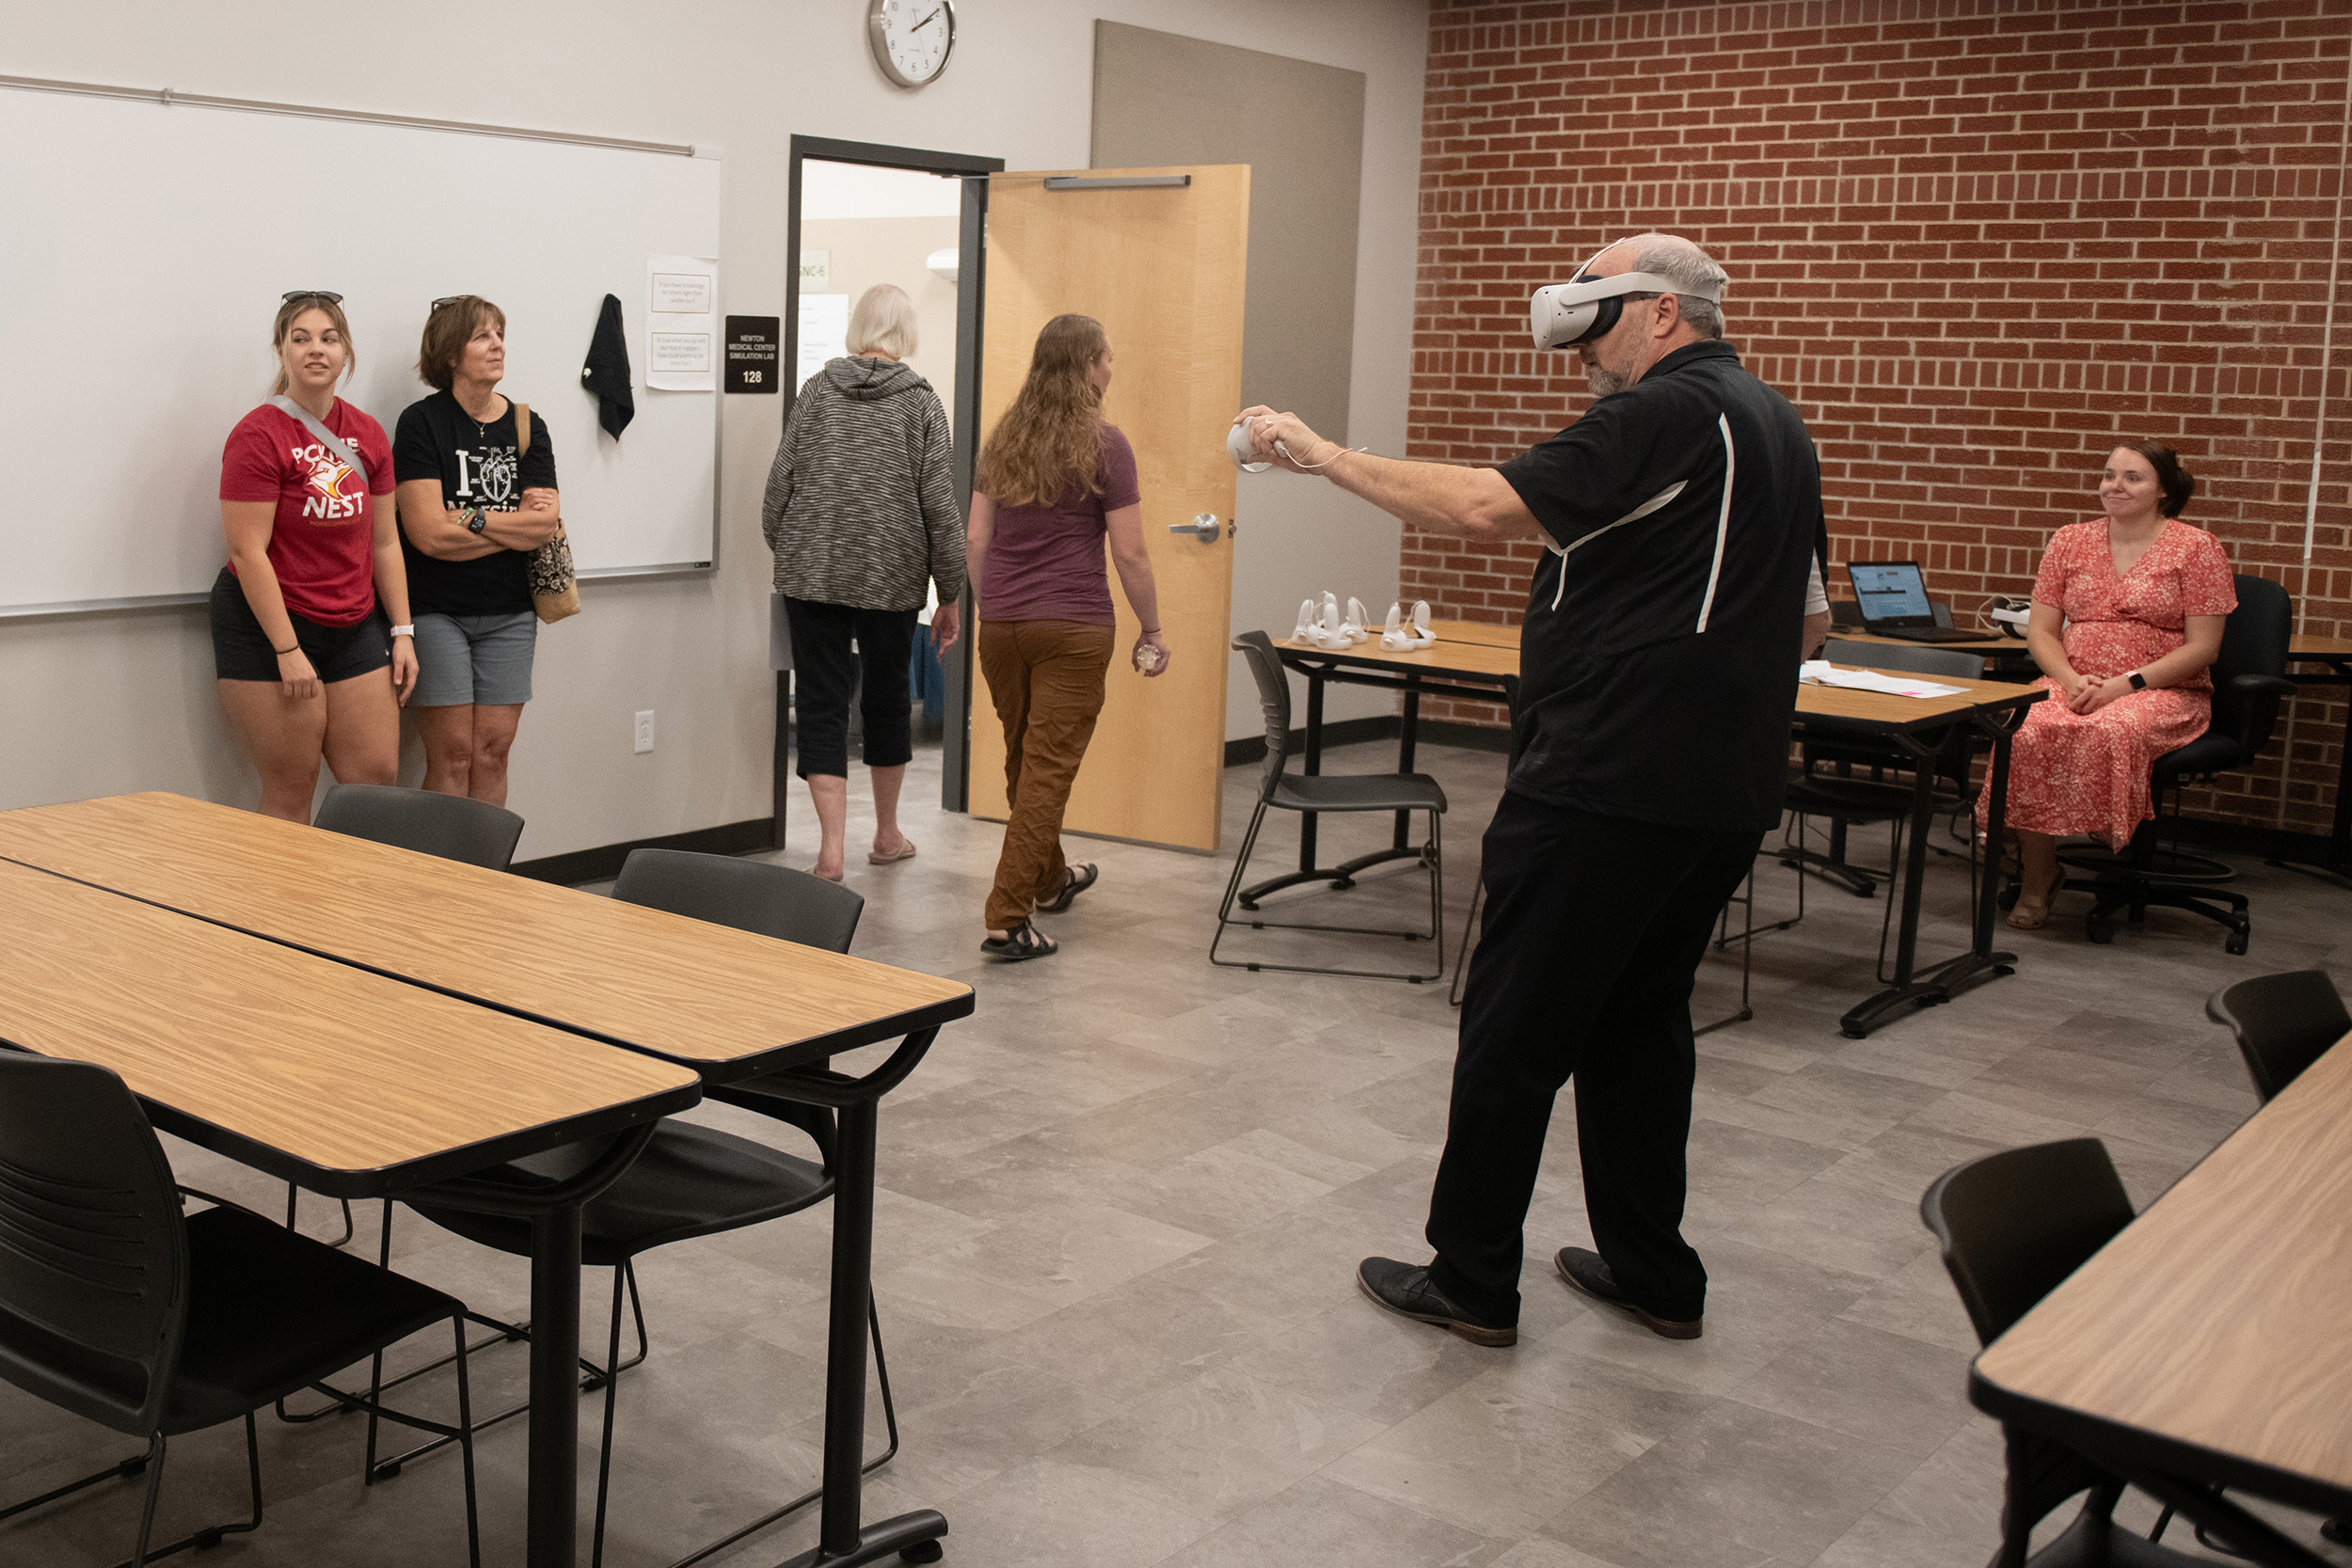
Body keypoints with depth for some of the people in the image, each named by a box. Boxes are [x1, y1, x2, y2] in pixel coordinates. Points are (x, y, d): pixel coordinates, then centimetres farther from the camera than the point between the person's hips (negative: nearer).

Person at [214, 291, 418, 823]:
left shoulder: (368, 435, 7)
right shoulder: (258, 436, -11)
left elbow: (384, 542, 11)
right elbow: (249, 553, -15)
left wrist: (402, 632, 6)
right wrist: (288, 652, -18)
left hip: (354, 627, 6)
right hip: (267, 628, -6)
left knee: (377, 775, 3)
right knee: (290, 789, -1)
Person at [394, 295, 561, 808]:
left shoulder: (526, 427, 8)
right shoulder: (422, 423, -5)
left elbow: (546, 523, -3)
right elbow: (430, 534, -15)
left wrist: (473, 518, -13)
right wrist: (516, 523, -7)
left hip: (509, 614, 4)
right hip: (438, 611, -4)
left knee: (493, 752, 5)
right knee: (452, 755, -4)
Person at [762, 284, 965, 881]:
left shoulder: (817, 390, 2)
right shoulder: (921, 402, -3)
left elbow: (779, 485, 2)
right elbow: (940, 506, -5)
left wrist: (785, 554, 18)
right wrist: (950, 594, 3)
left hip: (812, 572, 0)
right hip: (892, 579, 0)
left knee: (821, 703, 2)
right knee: (887, 698, 17)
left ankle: (832, 851, -6)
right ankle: (887, 835, 32)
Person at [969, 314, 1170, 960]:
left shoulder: (1004, 439, 8)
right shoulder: (1103, 444, -9)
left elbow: (977, 538, 11)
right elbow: (1130, 553, -9)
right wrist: (1152, 631, 1)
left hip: (1001, 624, 6)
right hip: (1073, 628, -6)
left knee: (1024, 761, 20)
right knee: (1049, 768, -2)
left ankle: (1050, 878, 41)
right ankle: (1006, 919, -5)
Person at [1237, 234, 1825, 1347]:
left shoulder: (1664, 414, -14)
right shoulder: (1776, 425, 17)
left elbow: (1487, 507, -23)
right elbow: (1806, 618, 23)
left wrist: (1321, 455, -17)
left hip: (1607, 784, -9)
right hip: (1724, 791, 10)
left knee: (1515, 1027, 0)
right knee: (1639, 1020, 17)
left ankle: (1471, 1282, 9)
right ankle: (1653, 1273, 24)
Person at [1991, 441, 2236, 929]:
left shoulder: (2196, 548, 2)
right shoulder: (2069, 541, 13)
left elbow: (2202, 648, -4)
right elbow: (2040, 631, 11)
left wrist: (2126, 684, -16)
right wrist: (2071, 679, -10)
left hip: (2164, 693, -3)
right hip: (2072, 684, 3)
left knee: (2109, 732, -38)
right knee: (2025, 728, -31)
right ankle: (2037, 873, -19)